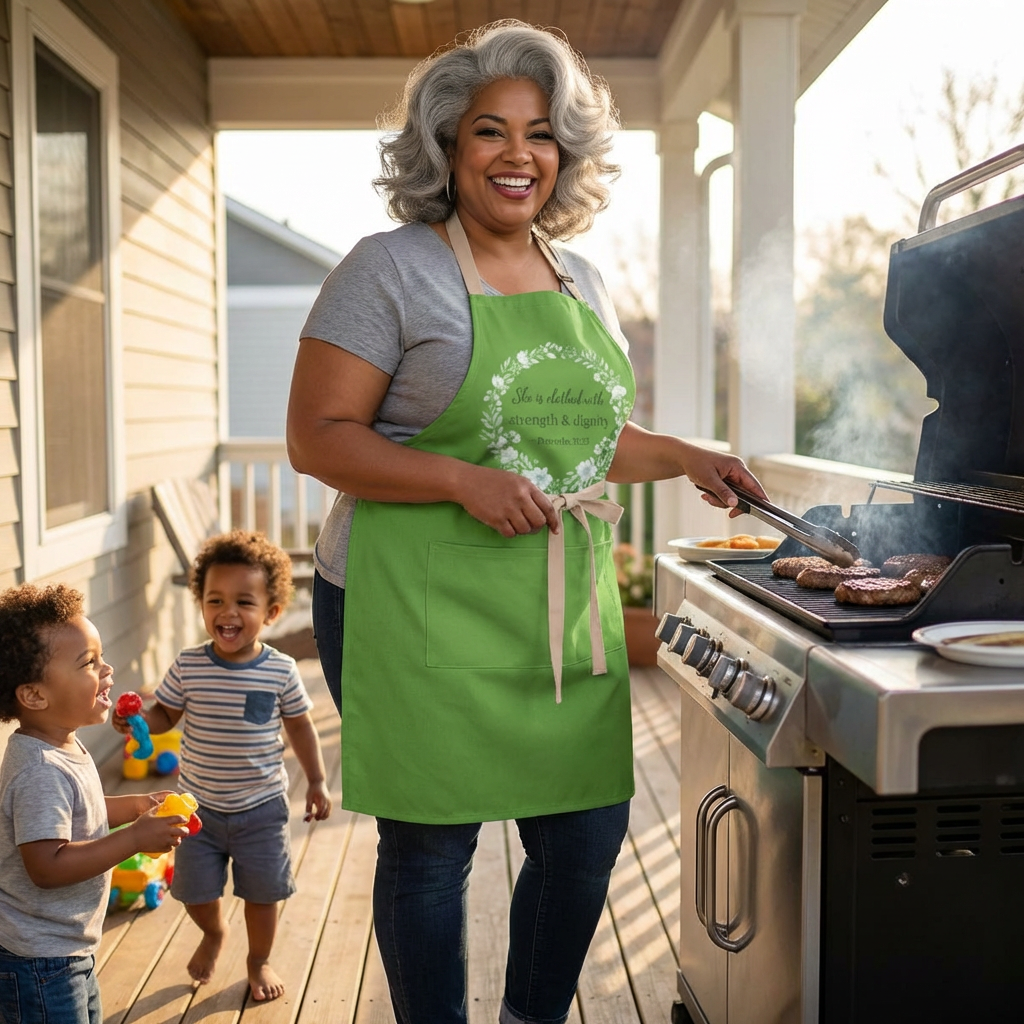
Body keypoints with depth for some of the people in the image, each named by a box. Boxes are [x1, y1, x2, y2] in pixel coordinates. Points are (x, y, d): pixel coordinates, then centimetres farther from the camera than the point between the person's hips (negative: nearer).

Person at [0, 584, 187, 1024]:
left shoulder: (64, 748, 2)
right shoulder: (41, 771, -29)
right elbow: (47, 867, -32)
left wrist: (134, 806, 5)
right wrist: (135, 838, -30)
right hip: (39, 963, -10)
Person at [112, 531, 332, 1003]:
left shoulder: (281, 671, -14)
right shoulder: (188, 666, -13)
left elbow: (299, 725, 0)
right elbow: (165, 714, 0)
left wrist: (316, 781, 3)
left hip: (261, 807, -1)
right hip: (199, 804, 1)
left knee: (262, 892, 12)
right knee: (194, 891, 13)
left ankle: (259, 960, 40)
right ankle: (214, 933, 48)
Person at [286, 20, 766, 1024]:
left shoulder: (580, 281, 14)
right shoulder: (391, 269, -5)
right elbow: (317, 439, -10)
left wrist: (687, 458, 8)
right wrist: (465, 481, -21)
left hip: (567, 607, 6)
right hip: (419, 610, -6)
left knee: (588, 834, 11)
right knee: (430, 847, 3)